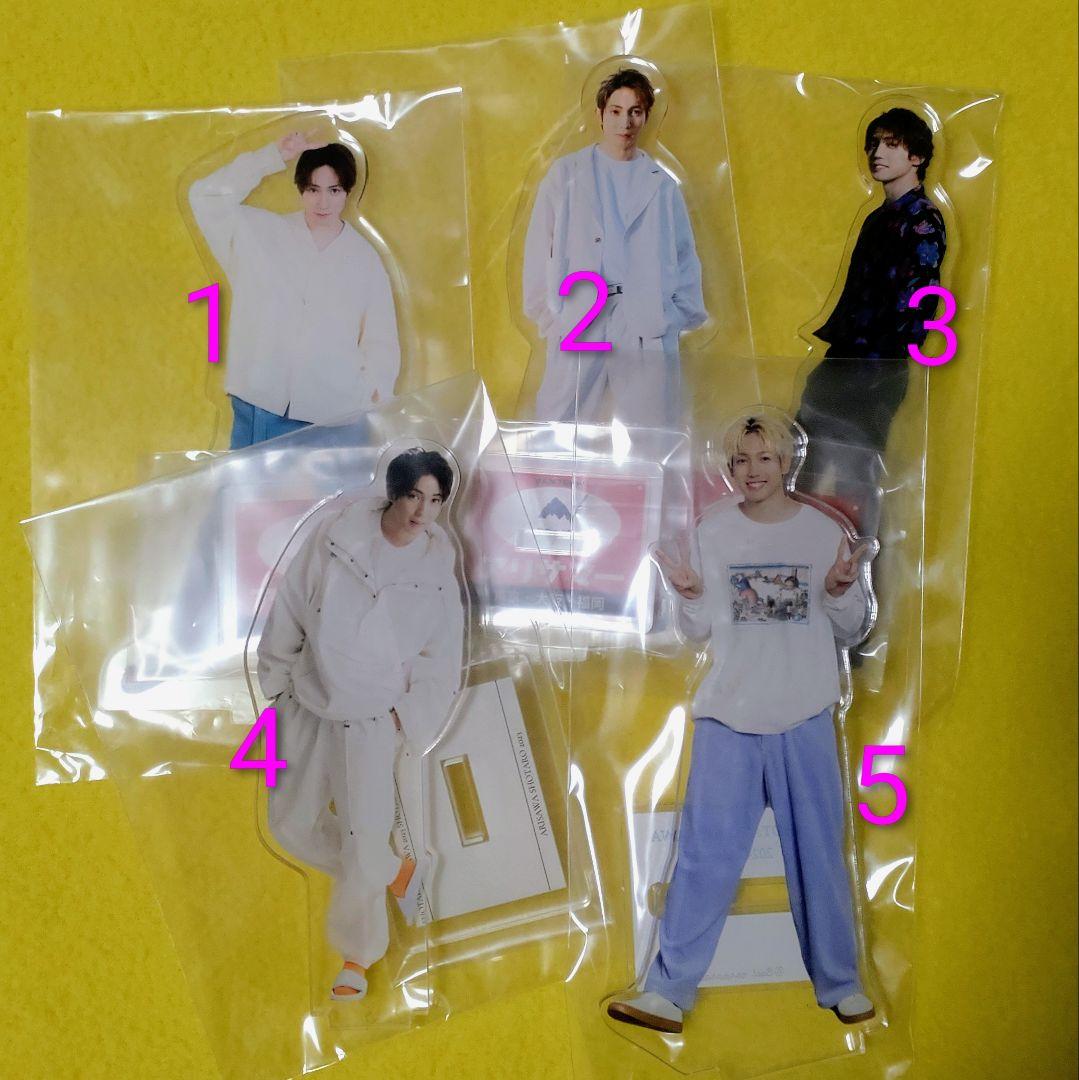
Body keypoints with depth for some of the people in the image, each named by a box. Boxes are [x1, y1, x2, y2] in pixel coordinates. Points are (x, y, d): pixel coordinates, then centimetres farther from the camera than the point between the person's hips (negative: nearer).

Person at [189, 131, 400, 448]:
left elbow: (380, 342, 7)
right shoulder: (259, 232, 7)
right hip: (258, 408, 1)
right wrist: (274, 156, -2)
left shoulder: (365, 259, 7)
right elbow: (206, 196, -1)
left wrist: (376, 397, -8)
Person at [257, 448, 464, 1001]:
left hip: (374, 721, -3)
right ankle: (395, 873, 34)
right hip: (311, 707, 3)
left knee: (364, 839, -5)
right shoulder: (336, 535, -9)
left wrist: (409, 717, -5)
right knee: (291, 822, 13)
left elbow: (441, 657, 0)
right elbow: (291, 605, 1)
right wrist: (277, 673, 5)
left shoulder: (437, 568, -9)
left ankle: (358, 953, 20)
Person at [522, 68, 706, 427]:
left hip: (648, 328, 1)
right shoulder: (566, 174, 10)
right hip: (576, 326, -1)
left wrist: (679, 314, 2)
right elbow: (539, 250, 8)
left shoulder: (662, 185, 14)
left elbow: (685, 258, 15)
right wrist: (547, 315, 1)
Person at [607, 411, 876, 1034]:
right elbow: (700, 631, 7)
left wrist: (841, 592, -13)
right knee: (705, 854, 1)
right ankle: (669, 991, 9)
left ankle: (840, 983, 25)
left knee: (819, 854, 9)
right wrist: (691, 597, -14)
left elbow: (853, 630, 7)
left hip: (805, 717, 0)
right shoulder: (714, 532, 3)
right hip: (729, 717, 0)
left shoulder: (825, 533, 2)